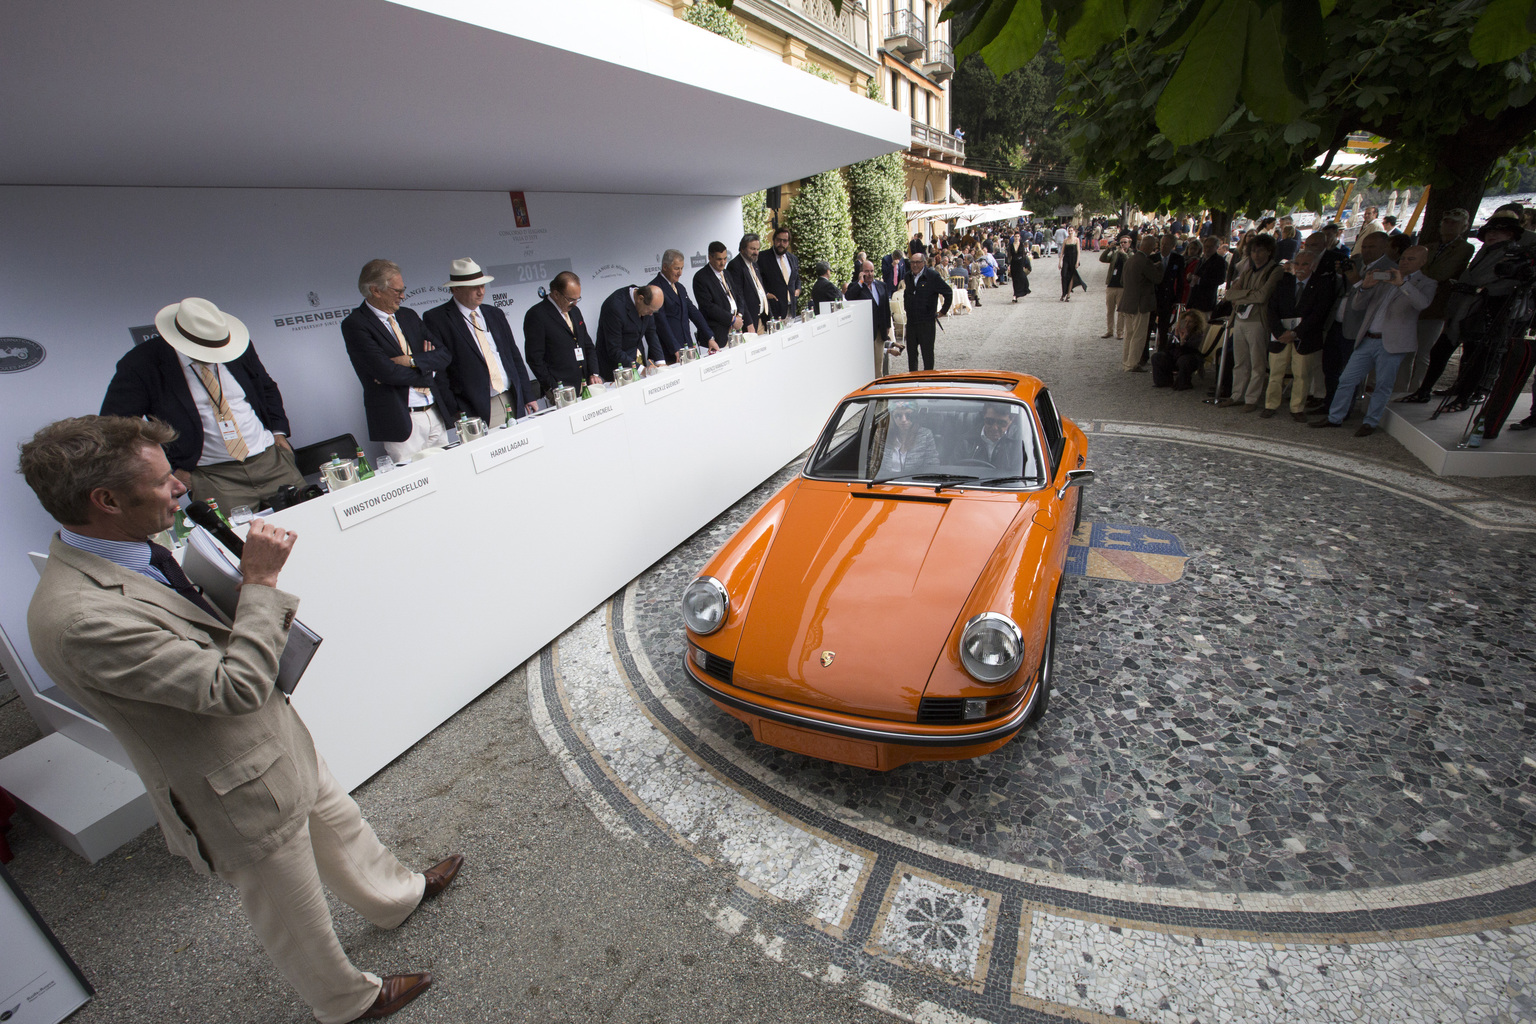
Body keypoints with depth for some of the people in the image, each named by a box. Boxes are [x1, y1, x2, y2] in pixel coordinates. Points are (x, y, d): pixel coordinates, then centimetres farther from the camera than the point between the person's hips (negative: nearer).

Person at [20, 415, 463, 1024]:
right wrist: (261, 580, -27)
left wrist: (256, 597, -6)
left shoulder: (128, 550, -5)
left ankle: (397, 896, 57)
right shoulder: (79, 618, -34)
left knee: (340, 827, 30)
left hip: (280, 741, 8)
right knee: (295, 915, 18)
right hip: (241, 792, -8)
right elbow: (234, 687, -31)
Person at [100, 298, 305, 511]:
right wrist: (168, 469, -3)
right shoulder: (143, 364, -4)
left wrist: (279, 431, 9)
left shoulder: (238, 348, 7)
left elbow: (267, 387, 23)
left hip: (272, 457, 3)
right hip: (212, 476, -3)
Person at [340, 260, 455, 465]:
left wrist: (412, 361, -9)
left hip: (436, 415, 6)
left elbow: (445, 353, 7)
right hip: (401, 421, -6)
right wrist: (427, 373, -4)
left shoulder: (409, 316, 15)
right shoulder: (355, 324, -6)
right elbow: (386, 371, -17)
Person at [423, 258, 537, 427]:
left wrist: (528, 395, 12)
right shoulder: (435, 319, -2)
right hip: (477, 412, -5)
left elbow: (515, 356, 18)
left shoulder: (496, 314, 15)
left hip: (514, 405, 5)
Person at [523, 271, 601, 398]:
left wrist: (594, 374, 7)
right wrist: (552, 389, -13)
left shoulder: (574, 311, 18)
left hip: (586, 387, 7)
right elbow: (534, 358, -9)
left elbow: (588, 346, 22)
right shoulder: (536, 315, -6)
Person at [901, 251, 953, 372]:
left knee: (927, 352, 2)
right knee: (911, 352, 10)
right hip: (911, 321, 5)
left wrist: (943, 311, -2)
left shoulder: (933, 276, -9)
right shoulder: (908, 277, 9)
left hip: (927, 322, -5)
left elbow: (948, 293, -3)